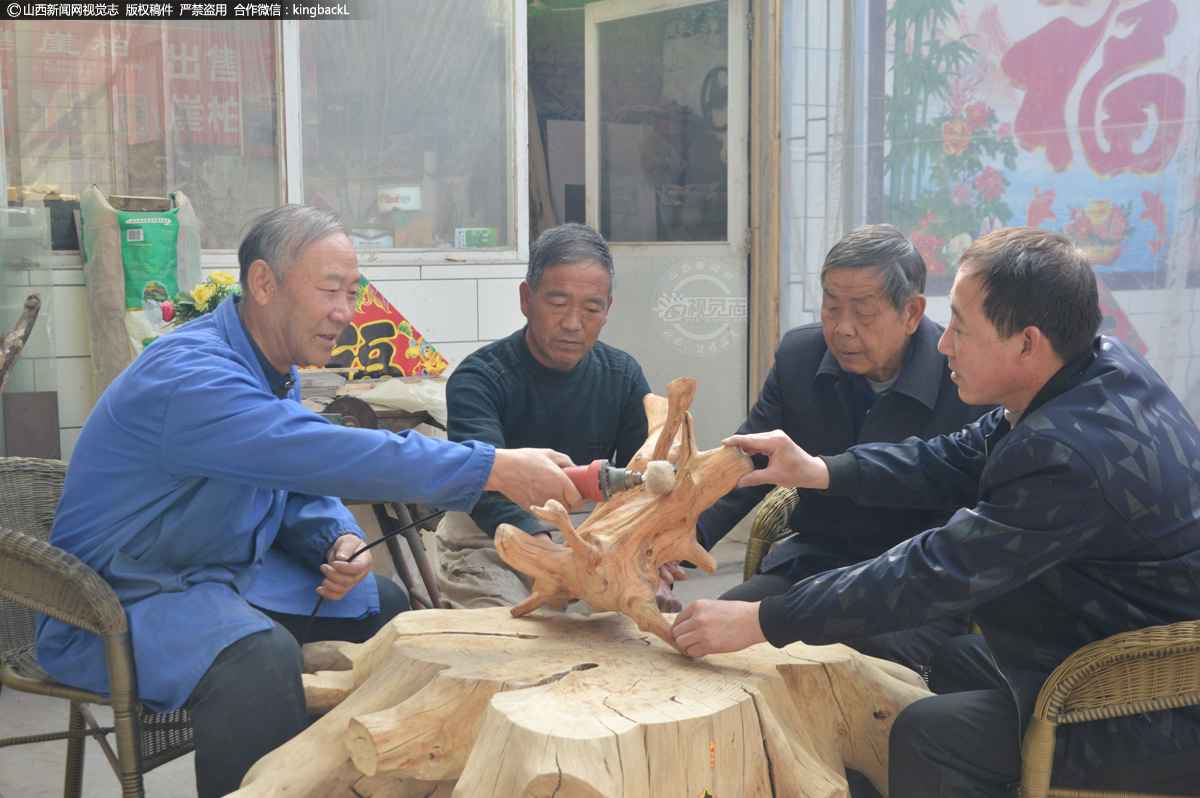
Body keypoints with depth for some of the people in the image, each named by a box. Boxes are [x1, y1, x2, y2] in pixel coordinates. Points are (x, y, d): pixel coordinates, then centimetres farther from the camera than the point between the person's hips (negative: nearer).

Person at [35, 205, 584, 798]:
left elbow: (298, 488, 13)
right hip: (121, 601, -9)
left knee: (380, 607, 6)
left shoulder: (272, 370, 5)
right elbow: (322, 456, -38)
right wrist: (492, 468, -38)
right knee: (259, 656, -36)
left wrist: (340, 540, -11)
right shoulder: (189, 375, -28)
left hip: (226, 574, 9)